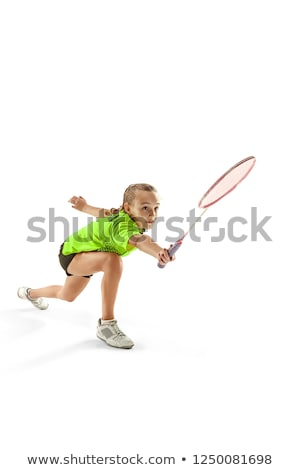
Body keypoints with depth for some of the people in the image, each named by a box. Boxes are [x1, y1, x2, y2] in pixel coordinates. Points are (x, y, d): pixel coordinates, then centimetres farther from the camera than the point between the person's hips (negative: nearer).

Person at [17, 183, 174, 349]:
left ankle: (31, 293, 65)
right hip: (71, 253, -9)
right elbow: (137, 240, -66)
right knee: (113, 260, -40)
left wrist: (84, 206, 12)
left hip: (85, 256, 9)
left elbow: (105, 213, 1)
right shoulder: (122, 225, -43)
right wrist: (158, 252, -82)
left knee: (67, 296, 33)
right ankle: (106, 323, -29)